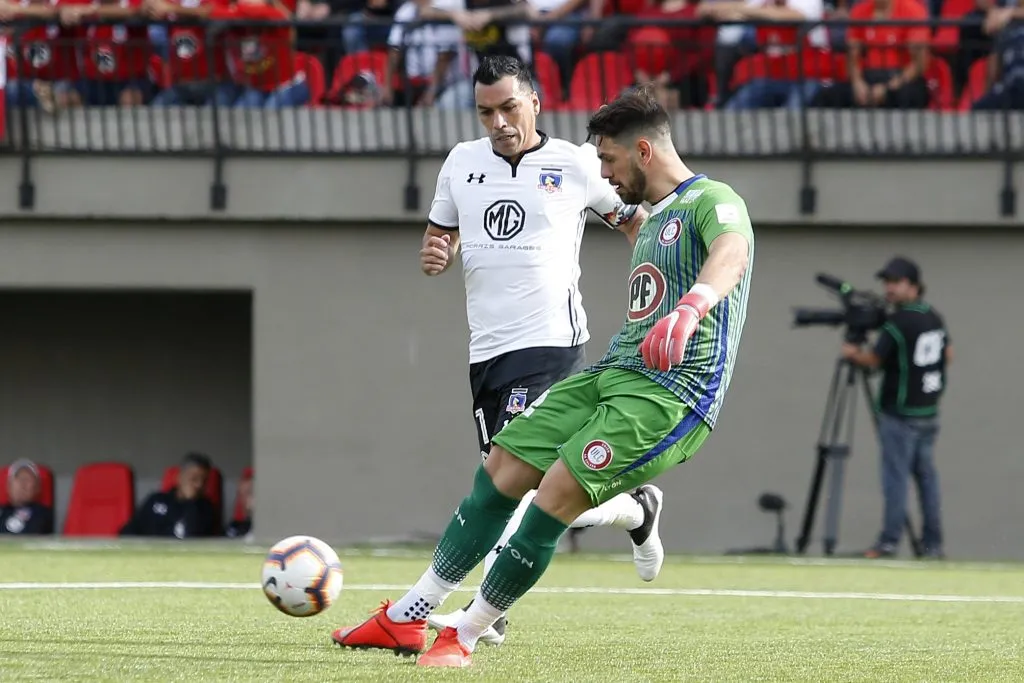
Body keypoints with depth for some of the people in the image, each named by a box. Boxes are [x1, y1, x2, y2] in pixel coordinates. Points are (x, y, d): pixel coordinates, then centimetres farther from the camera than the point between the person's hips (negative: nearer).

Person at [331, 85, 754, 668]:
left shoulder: (712, 201, -10)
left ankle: (465, 637, -6)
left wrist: (687, 309, -52)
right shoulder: (652, 217, 22)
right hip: (614, 373, 10)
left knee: (556, 494, -19)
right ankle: (405, 619, 10)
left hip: (673, 391, -10)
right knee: (502, 470, 4)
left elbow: (731, 253, -33)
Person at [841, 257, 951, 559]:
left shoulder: (898, 322, -17)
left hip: (900, 415, -7)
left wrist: (852, 353, 5)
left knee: (896, 477, -5)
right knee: (926, 475, 11)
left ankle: (889, 542, -6)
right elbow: (948, 355, 18)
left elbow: (874, 360, -13)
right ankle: (933, 543, 11)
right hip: (929, 412, 7)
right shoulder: (935, 318, 8)